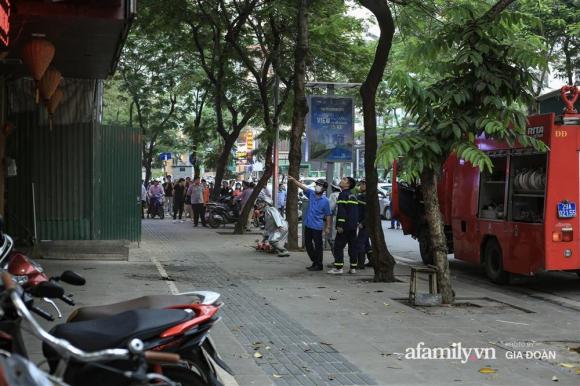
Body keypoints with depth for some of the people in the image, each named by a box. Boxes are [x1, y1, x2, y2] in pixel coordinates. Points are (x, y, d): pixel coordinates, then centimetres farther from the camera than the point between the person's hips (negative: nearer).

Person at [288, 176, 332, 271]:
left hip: (317, 226, -6)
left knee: (318, 246, 1)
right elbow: (302, 186, -10)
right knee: (308, 244, 13)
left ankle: (318, 265, 10)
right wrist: (294, 180, -24)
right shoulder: (311, 194, 3)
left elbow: (328, 215, -3)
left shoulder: (325, 201, -8)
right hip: (308, 224, 6)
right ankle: (314, 262, 27)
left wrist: (327, 227, -3)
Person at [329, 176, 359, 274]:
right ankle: (353, 268, 12)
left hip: (345, 226, -8)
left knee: (338, 246, -5)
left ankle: (338, 268, -9)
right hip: (353, 226, 8)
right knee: (352, 246, 11)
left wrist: (340, 225, -21)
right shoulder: (353, 196, 17)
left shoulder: (343, 194, -11)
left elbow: (341, 211, -19)